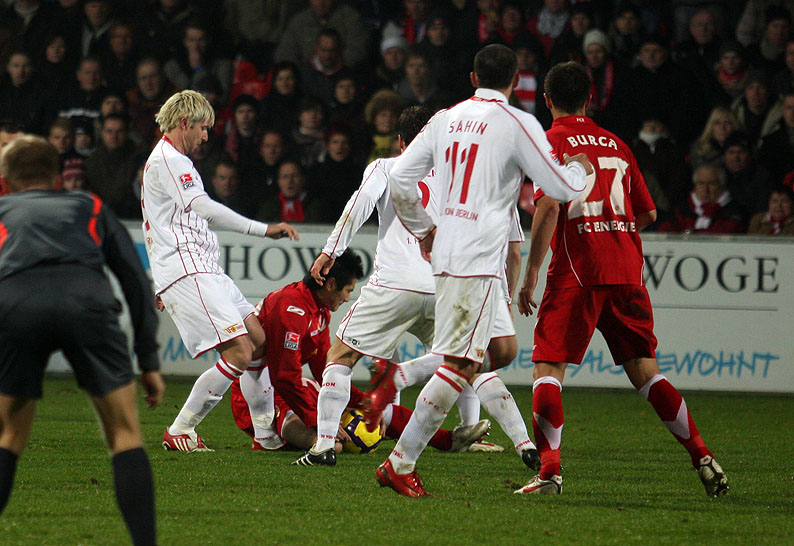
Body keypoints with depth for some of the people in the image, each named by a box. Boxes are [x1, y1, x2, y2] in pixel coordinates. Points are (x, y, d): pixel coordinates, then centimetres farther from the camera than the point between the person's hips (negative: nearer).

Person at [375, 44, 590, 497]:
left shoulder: (447, 119, 11)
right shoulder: (518, 125, -7)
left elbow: (400, 178, 12)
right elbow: (563, 188, -4)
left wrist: (422, 228, 25)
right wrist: (580, 167, 17)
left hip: (448, 251, 8)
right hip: (478, 259, -8)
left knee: (503, 349, 18)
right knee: (462, 363, -9)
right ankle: (400, 464, -13)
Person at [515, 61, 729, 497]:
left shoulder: (550, 142, 0)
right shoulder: (616, 144, 17)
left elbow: (549, 208, -13)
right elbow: (648, 213, 18)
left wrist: (530, 275, -12)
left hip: (576, 272, -5)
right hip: (627, 271, 5)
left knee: (548, 368, -1)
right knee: (644, 370, 10)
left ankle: (549, 472, -13)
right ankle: (703, 458, 4)